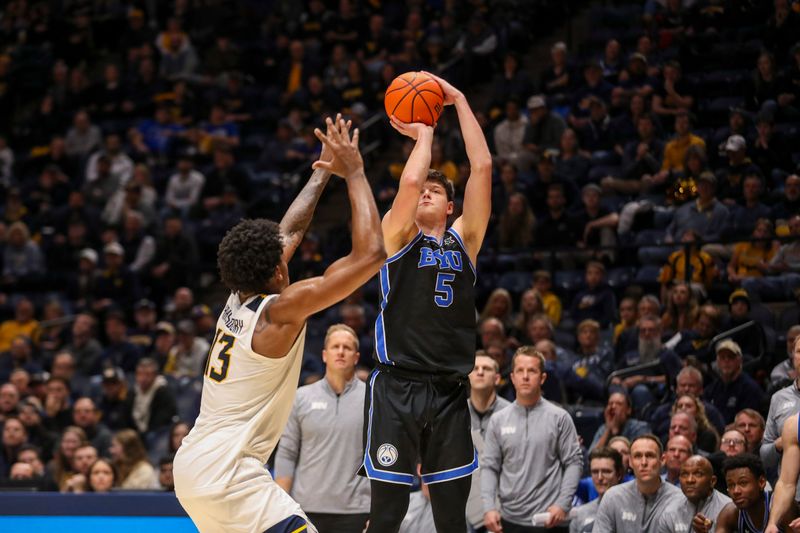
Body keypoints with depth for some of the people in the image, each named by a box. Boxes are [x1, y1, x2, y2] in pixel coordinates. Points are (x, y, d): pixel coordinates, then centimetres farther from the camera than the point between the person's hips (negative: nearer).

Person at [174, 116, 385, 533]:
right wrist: (354, 173, -6)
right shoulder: (282, 309, -13)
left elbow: (289, 232, 26)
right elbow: (370, 254, -14)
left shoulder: (238, 301, 9)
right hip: (226, 474, -9)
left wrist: (322, 173, 32)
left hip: (192, 465, 9)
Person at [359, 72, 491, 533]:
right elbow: (410, 180, -11)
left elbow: (482, 167, 6)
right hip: (396, 389, -3)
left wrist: (459, 101, 7)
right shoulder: (398, 234, 7)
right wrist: (424, 134, 5)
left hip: (449, 392, 3)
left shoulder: (464, 239, 14)